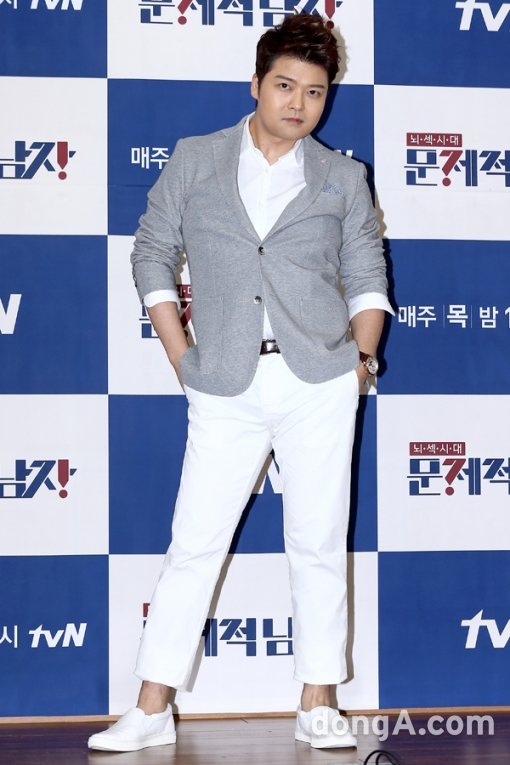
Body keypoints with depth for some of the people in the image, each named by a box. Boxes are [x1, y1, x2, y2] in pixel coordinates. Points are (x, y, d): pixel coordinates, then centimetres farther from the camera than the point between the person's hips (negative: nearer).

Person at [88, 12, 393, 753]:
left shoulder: (342, 178, 10)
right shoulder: (194, 161, 8)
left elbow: (367, 274, 13)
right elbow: (153, 256, 11)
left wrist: (362, 354, -1)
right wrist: (181, 358, 3)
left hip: (319, 382, 1)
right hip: (226, 388, 0)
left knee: (319, 544, 3)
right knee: (194, 544, 0)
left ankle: (318, 705, 13)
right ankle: (153, 709, 6)